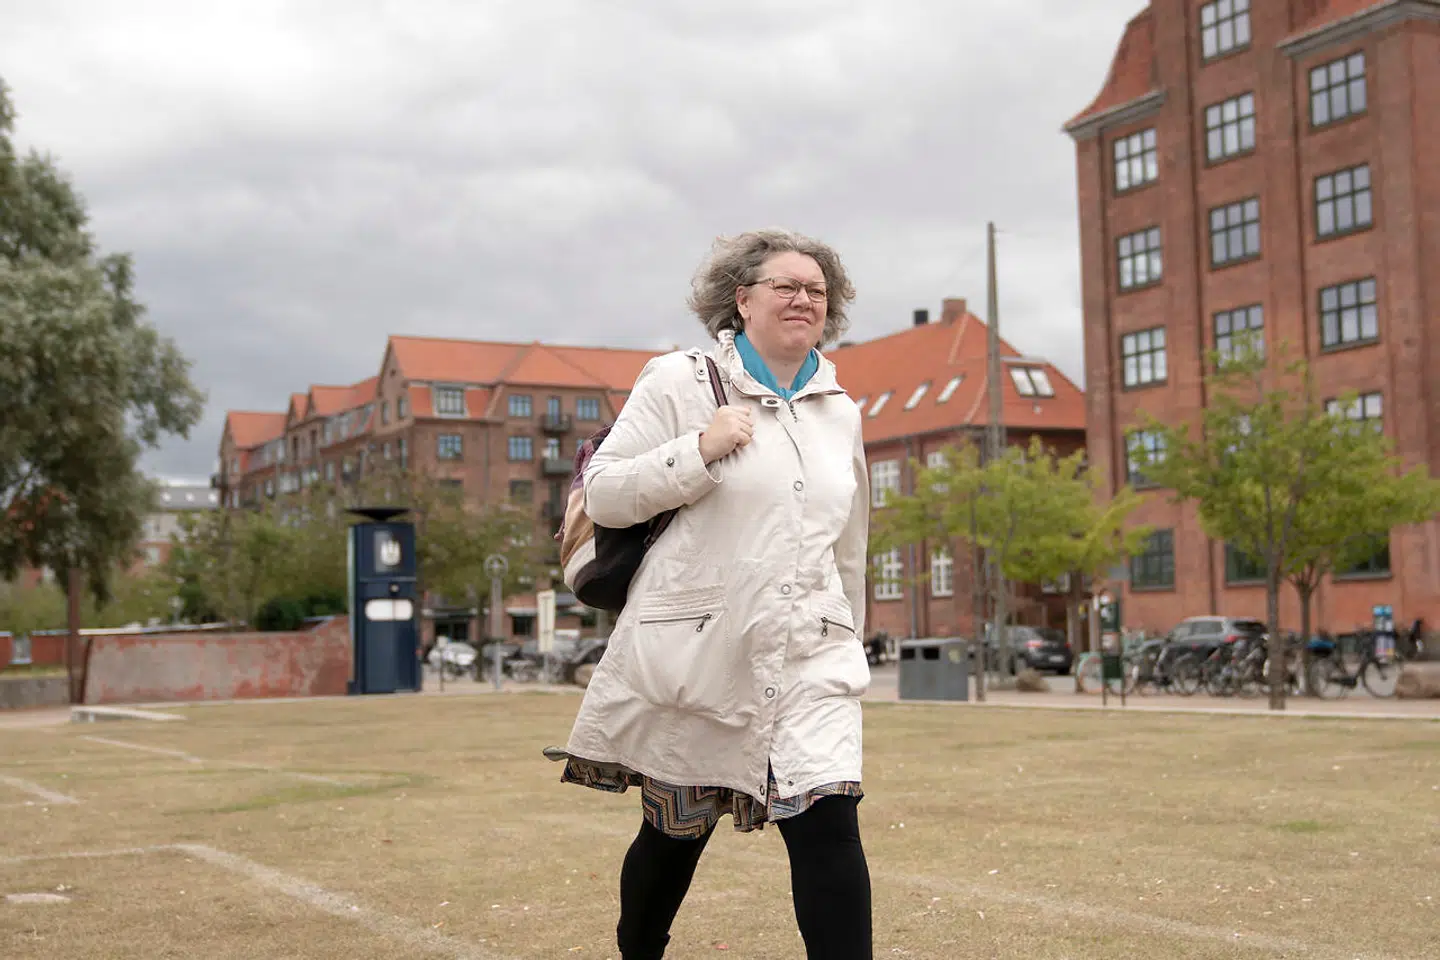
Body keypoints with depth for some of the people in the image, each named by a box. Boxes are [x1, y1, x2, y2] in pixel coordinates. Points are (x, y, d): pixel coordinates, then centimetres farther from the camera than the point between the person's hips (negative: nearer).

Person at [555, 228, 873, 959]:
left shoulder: (840, 412, 12)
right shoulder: (680, 381, -3)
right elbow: (602, 495, -6)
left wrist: (847, 644, 24)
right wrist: (700, 452, -18)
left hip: (810, 658, 3)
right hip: (695, 653, -3)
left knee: (828, 826, -13)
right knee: (676, 831, 12)